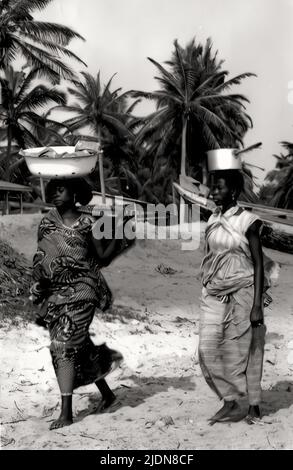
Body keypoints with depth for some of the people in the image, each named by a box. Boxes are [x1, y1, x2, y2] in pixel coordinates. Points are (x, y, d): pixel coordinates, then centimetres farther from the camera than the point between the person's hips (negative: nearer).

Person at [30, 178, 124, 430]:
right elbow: (39, 261, 11)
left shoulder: (87, 224, -4)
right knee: (80, 346, 13)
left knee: (64, 346, -13)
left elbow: (102, 258, 0)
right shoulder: (47, 223, 6)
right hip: (54, 294, 5)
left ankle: (66, 412, -8)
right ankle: (106, 392, 33)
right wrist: (39, 294, 9)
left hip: (80, 293, -5)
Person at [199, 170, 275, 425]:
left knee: (243, 351, 2)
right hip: (215, 293, 5)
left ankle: (254, 404, 21)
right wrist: (207, 294, 14)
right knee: (208, 349, -4)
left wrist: (257, 305, -14)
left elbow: (259, 265, -9)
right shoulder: (213, 221, 7)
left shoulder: (248, 222, -9)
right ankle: (231, 403, 10)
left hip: (242, 293, -5)